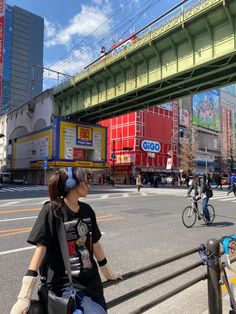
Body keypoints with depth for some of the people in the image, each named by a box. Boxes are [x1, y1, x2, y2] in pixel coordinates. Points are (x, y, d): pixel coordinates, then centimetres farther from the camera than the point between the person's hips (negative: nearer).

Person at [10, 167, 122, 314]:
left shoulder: (87, 210, 1)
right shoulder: (52, 210, -14)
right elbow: (40, 248, -17)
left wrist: (109, 273, 19)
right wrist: (24, 296, -20)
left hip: (91, 279, 6)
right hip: (64, 282, -5)